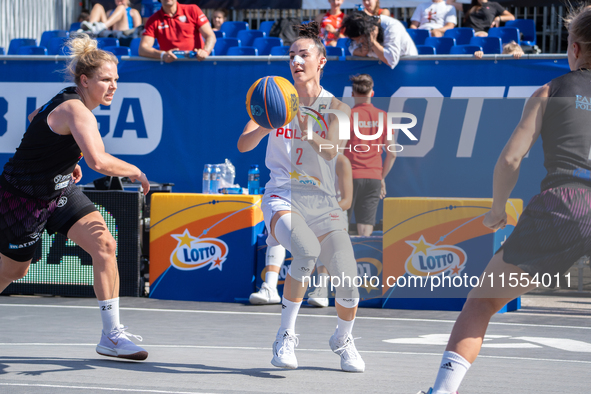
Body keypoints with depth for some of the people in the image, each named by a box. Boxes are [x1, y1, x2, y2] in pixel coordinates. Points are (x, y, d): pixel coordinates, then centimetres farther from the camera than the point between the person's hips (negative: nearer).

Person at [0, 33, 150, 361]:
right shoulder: (76, 110, -28)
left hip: (59, 190, 8)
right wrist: (136, 172, -26)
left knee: (104, 244, -10)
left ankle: (111, 335, -9)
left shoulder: (66, 101, 1)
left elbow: (36, 119, 22)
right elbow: (99, 162, -42)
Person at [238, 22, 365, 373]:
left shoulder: (337, 109, 4)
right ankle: (286, 337, -17)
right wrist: (267, 126, -23)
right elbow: (243, 145, -2)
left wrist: (309, 135, -34)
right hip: (283, 196, -2)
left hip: (323, 200, 2)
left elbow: (332, 151, -13)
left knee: (347, 280, -9)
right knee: (306, 250, -33)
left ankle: (343, 340, 24)